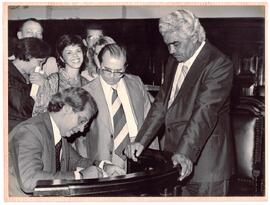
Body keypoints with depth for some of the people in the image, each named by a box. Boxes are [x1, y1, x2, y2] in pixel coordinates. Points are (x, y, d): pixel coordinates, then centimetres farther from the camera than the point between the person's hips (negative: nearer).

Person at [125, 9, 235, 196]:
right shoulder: (174, 60, 10)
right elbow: (162, 102, 10)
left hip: (205, 163, -6)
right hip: (175, 159, 7)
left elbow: (205, 111, -25)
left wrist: (185, 152, -34)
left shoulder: (219, 64, -15)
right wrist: (141, 141, 2)